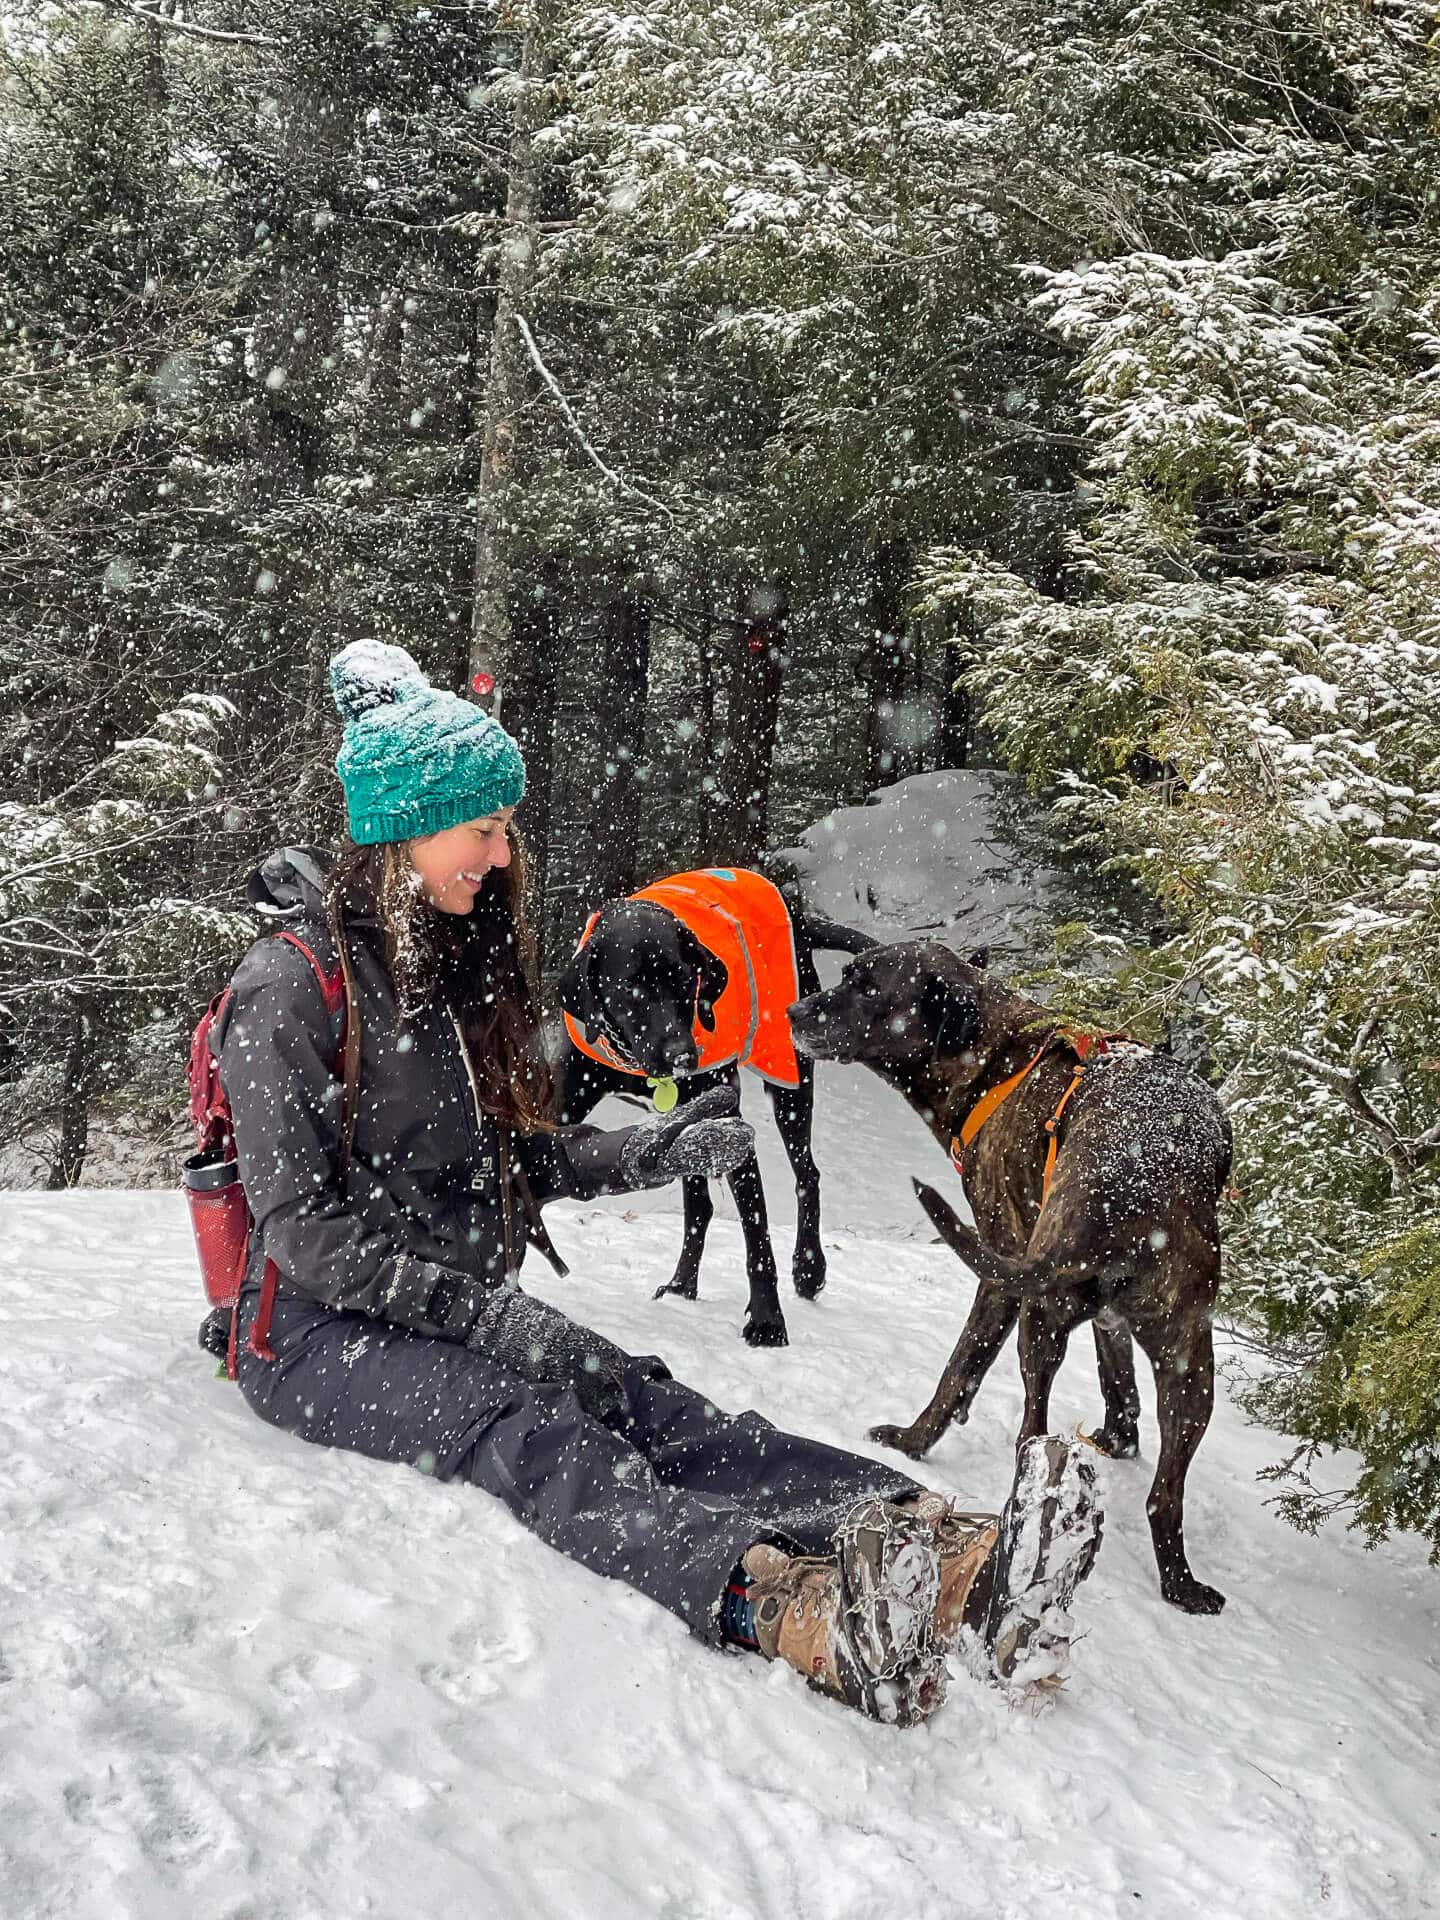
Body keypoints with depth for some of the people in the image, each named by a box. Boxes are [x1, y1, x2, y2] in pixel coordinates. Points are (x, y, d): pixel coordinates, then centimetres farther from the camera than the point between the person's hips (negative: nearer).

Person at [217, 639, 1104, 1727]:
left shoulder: (458, 960, 14)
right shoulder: (294, 984, -12)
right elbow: (303, 1227, -18)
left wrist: (656, 1152, 4)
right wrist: (486, 1313, -26)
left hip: (453, 1312, 6)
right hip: (319, 1330, -6)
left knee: (645, 1405, -22)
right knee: (526, 1432, -35)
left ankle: (956, 1558, -47)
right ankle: (791, 1611, -63)